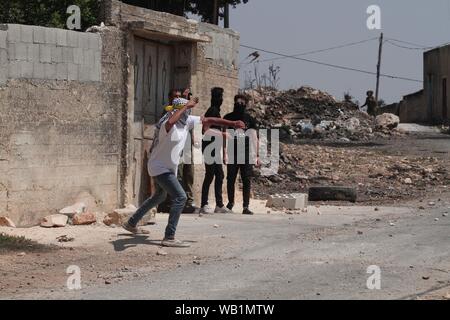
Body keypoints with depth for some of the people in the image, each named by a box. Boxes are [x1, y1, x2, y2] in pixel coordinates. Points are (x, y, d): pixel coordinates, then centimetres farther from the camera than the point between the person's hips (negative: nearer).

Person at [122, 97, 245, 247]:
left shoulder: (187, 121, -2)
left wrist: (233, 124, 4)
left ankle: (131, 224, 43)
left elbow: (208, 120, 5)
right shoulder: (168, 124, -27)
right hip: (159, 167, -10)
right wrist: (186, 105, -44)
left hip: (170, 168, 10)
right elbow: (170, 122, -54)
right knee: (180, 197, -20)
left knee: (159, 197, 28)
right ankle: (169, 238, -19)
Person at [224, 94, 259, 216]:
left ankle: (246, 206, -2)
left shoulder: (250, 119, 7)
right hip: (232, 154, 0)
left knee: (247, 181, -4)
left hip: (247, 155, 0)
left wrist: (256, 156, 1)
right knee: (230, 180, 6)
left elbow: (254, 138, 7)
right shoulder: (228, 118, 6)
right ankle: (230, 202, 25)